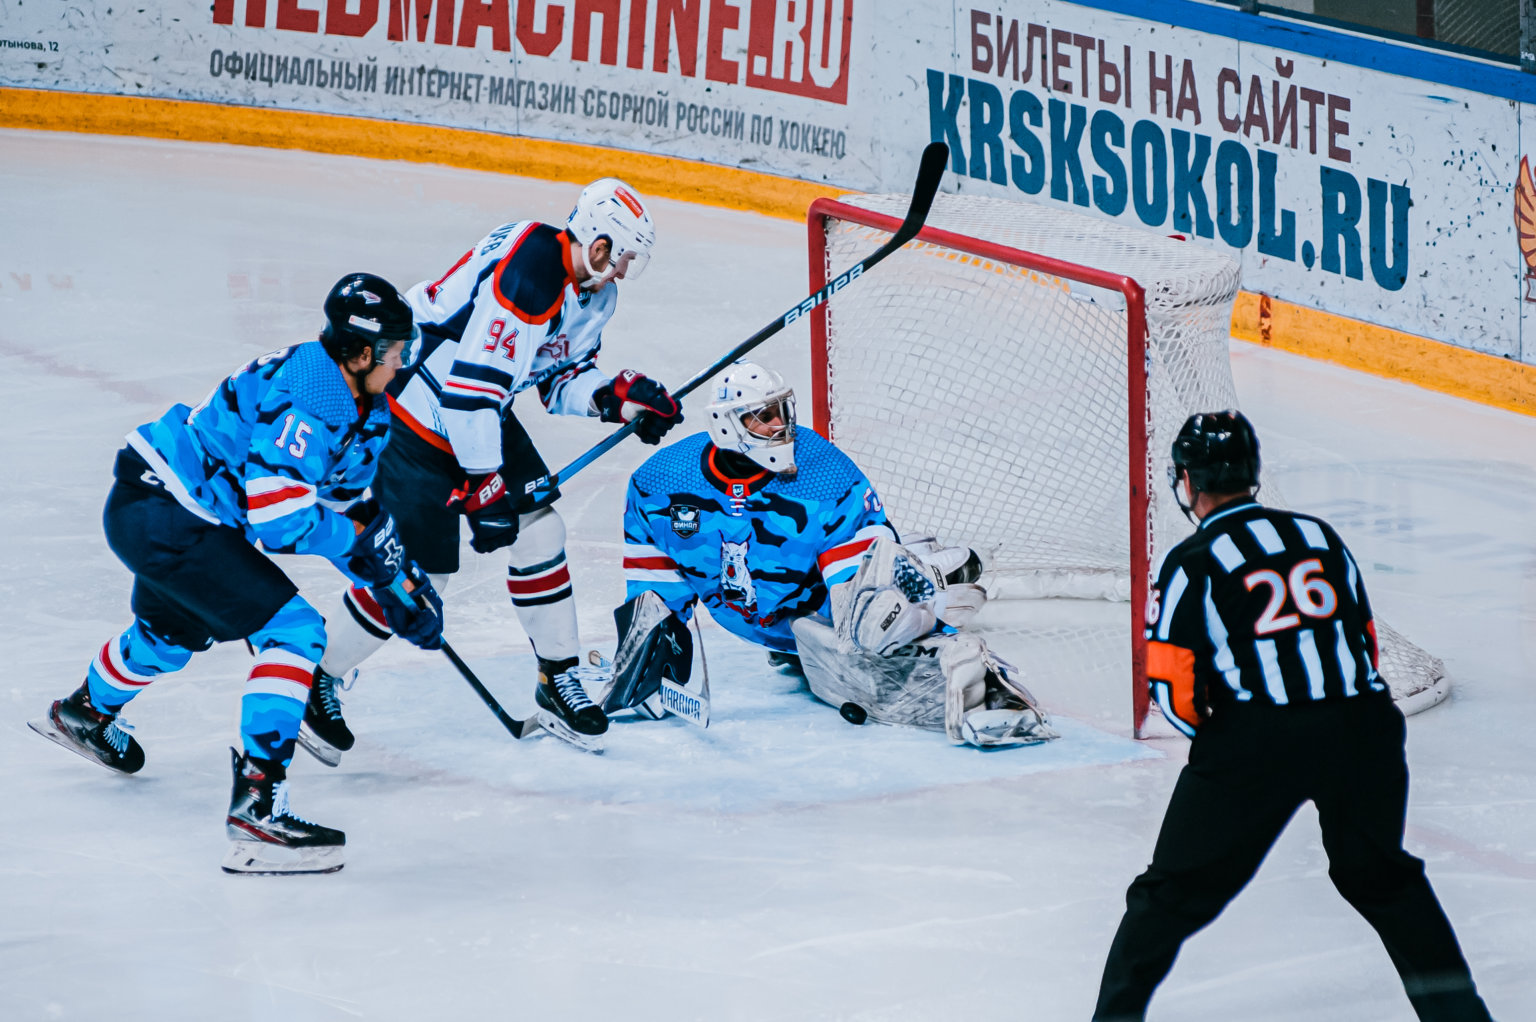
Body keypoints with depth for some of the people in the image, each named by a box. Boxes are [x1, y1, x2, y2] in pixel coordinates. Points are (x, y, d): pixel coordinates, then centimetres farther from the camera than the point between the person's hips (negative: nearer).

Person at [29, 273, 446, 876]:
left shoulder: (367, 412, 6)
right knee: (294, 632, -19)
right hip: (163, 517, -11)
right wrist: (361, 545, -17)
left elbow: (353, 507, 15)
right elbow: (281, 519, -29)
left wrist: (404, 579, 6)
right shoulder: (305, 395, -25)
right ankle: (257, 808, -23)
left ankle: (85, 712, 67)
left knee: (176, 631, 37)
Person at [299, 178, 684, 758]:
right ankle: (310, 679, 10)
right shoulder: (528, 274, -30)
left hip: (479, 411, 9)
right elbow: (472, 383, -31)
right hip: (412, 411, -9)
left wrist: (615, 396, -7)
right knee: (416, 571, -7)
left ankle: (559, 680, 17)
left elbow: (562, 377, 13)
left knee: (539, 530, 4)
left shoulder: (594, 291, 1)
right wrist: (483, 485, -27)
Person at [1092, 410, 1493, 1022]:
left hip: (1256, 741, -4)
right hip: (1361, 728, 4)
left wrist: (1217, 732, 16)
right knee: (1382, 876, 25)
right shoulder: (1321, 537, 15)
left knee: (1175, 890, 9)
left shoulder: (1191, 563, 1)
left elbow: (1173, 690, -3)